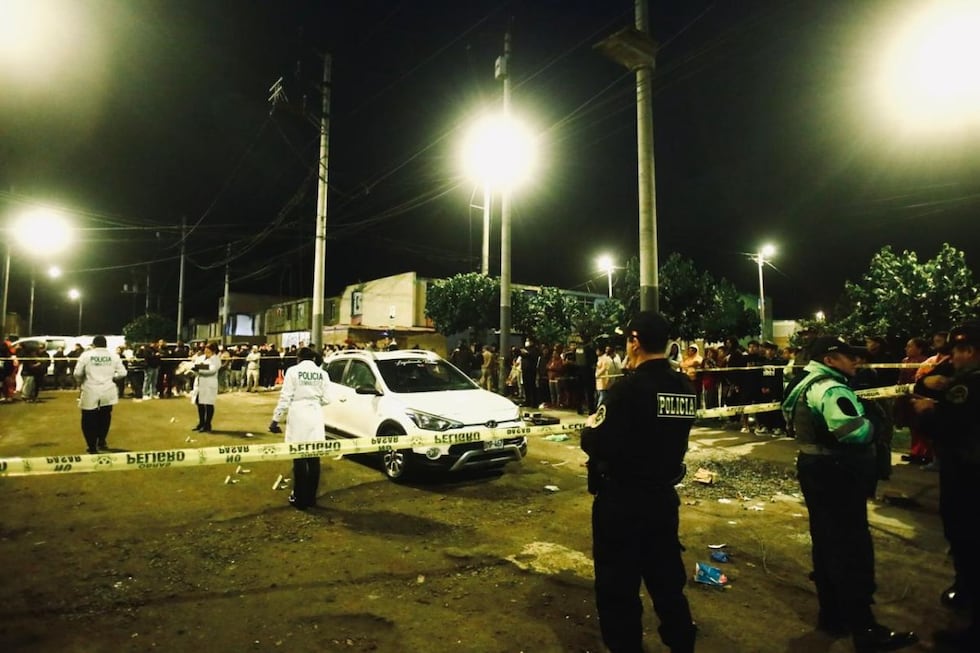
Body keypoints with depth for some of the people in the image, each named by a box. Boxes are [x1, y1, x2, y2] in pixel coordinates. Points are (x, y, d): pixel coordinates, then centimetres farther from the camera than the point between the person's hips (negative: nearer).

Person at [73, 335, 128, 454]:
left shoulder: (86, 355, -4)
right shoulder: (114, 356, 0)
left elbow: (77, 373, -3)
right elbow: (122, 373, 0)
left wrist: (80, 382, 18)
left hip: (90, 392, -2)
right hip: (108, 392, 2)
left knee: (89, 419, 8)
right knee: (104, 417, 20)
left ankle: (92, 447, 8)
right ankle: (102, 441, 28)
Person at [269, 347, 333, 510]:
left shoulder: (293, 371, -3)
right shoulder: (322, 373, 5)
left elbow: (285, 398, -7)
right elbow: (326, 399, 3)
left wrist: (276, 419, -1)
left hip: (298, 417, -3)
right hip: (315, 418, 3)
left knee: (299, 458, 2)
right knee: (314, 458, 9)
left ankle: (300, 499, 9)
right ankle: (311, 498, 18)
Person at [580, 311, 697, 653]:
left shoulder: (627, 388, -22)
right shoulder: (685, 388, 0)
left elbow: (596, 445, -24)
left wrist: (590, 426, -3)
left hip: (622, 502, -7)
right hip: (664, 497, 7)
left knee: (618, 588, 11)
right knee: (668, 581, 23)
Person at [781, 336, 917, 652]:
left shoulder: (804, 384, 13)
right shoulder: (831, 389, -20)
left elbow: (791, 420, 22)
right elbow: (855, 433, -33)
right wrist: (871, 424, -10)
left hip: (815, 468, 10)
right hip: (837, 474, -10)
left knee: (827, 543, 17)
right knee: (853, 548, -2)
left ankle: (832, 614, 29)